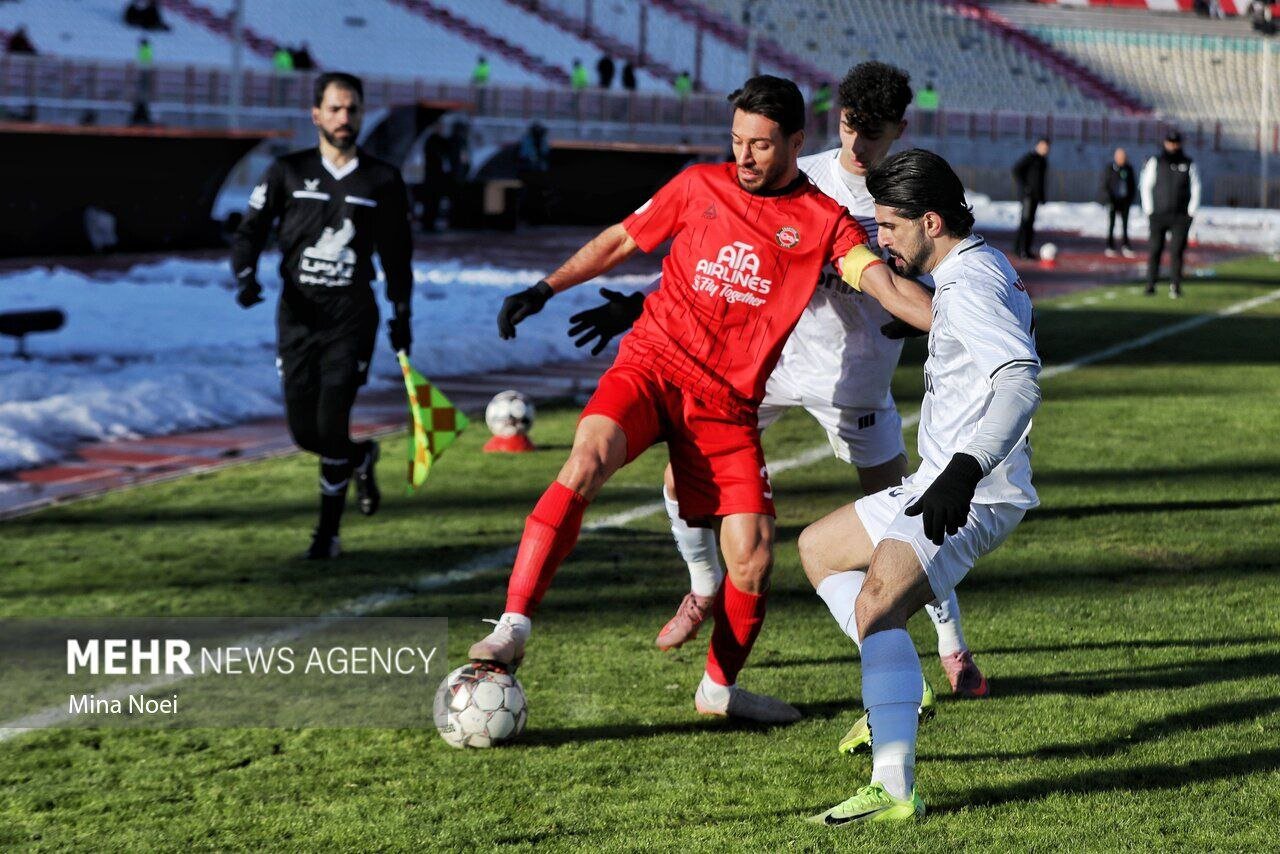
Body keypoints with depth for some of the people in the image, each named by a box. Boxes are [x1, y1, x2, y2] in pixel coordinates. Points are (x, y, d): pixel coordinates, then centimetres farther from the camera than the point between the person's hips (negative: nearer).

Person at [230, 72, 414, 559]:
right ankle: (361, 459, 35)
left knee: (331, 424, -12)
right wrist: (246, 277, -15)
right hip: (298, 314, 2)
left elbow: (396, 254, 16)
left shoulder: (383, 181, 6)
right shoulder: (288, 172, 4)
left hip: (351, 316, -1)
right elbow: (250, 232, 3)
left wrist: (401, 314, 13)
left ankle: (328, 533, 1)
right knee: (303, 431, 2)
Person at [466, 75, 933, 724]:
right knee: (589, 456, -30)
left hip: (728, 402, 1)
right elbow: (618, 242, 17)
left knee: (753, 555, -7)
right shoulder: (700, 186, 6)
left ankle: (720, 687, 19)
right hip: (653, 362, -1)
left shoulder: (824, 220, 2)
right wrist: (544, 290, 11)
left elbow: (886, 286, -9)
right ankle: (514, 627, -29)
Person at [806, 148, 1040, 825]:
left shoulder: (970, 287, -19)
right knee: (818, 547, 23)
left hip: (972, 497, -11)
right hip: (938, 486, 11)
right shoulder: (984, 269, 14)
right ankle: (897, 690, 20)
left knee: (875, 606, -29)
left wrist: (964, 473, -44)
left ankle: (895, 787, -42)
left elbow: (1021, 380, -33)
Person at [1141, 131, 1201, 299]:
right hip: (1158, 215, 0)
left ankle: (1175, 285, -5)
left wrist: (1191, 212, 0)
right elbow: (1146, 186, 6)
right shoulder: (1155, 162, 4)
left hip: (1180, 216, 0)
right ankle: (1150, 285, 2)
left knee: (1177, 251, -7)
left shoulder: (1189, 164, 5)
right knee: (1155, 251, -2)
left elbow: (1196, 189, 8)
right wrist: (1149, 211, -2)